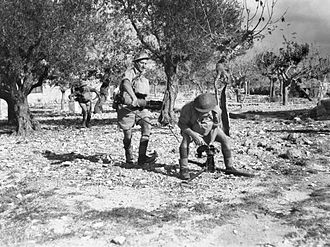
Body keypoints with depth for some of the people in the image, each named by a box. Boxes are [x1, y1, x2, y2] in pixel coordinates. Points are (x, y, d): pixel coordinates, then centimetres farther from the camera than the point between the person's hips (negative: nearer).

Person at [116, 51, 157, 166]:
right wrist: (133, 97, -43)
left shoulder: (145, 80, 16)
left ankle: (142, 156, -21)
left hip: (140, 108, 5)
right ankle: (129, 158, 22)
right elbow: (126, 84, -31)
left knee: (147, 126, -20)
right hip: (126, 108, -5)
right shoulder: (130, 73, -7)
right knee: (128, 136, 2)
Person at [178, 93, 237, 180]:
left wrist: (211, 142, -21)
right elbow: (181, 124, -26)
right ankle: (183, 169, -29)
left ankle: (229, 167, -1)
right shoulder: (188, 108, -36)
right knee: (186, 139, -35)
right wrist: (194, 135, -38)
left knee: (225, 139, -16)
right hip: (191, 130, -2)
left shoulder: (216, 110, -27)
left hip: (209, 130, 3)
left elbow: (216, 126, -12)